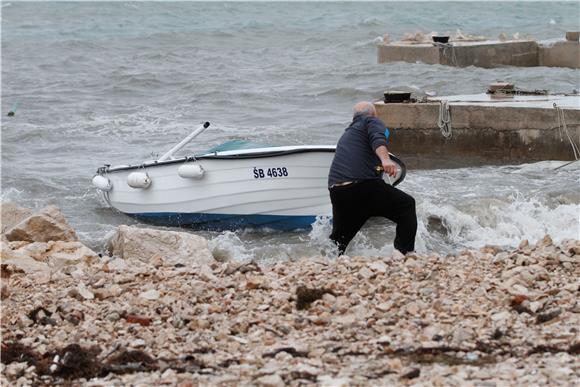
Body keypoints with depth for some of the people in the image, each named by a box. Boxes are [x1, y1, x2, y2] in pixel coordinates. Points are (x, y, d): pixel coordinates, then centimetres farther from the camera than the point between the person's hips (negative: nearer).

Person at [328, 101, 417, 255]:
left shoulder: (346, 133, 34)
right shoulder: (372, 121, 11)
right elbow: (377, 139, -12)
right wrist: (385, 159, -30)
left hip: (336, 189, 7)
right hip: (363, 183, -6)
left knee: (339, 238, 19)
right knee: (407, 205, 9)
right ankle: (405, 254, 3)